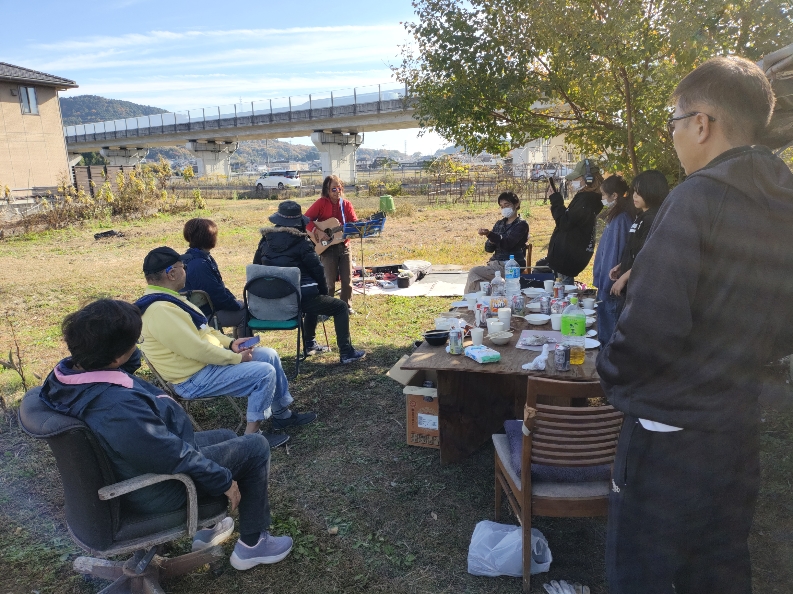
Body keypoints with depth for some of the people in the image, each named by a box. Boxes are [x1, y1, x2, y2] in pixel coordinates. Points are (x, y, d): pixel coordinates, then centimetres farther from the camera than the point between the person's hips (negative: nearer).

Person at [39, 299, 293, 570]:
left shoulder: (68, 370, -12)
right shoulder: (120, 408, -40)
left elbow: (131, 363, 7)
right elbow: (178, 458, -30)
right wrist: (225, 480, -16)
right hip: (159, 490, -9)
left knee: (226, 437, 25)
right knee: (255, 447, 2)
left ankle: (205, 527, 37)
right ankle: (252, 543, 17)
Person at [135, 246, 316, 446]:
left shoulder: (165, 299, 8)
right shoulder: (160, 311, -27)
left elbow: (200, 329, 17)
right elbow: (197, 350, -29)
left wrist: (230, 342, 4)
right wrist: (237, 358, -17)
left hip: (206, 358, 11)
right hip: (195, 379, -10)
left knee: (269, 355, 8)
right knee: (264, 373, -18)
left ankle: (283, 414, 21)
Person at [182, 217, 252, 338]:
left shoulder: (203, 258, 7)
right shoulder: (199, 265, -26)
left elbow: (219, 286, 14)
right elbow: (217, 294, -24)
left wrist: (234, 299, 6)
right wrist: (237, 304, -11)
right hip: (207, 314, -11)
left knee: (243, 305, 15)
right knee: (245, 314, -13)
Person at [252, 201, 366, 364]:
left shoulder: (266, 239, 8)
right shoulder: (301, 242, -10)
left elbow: (257, 267, 18)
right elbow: (317, 269, -9)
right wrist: (324, 292, 9)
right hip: (299, 297, -7)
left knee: (316, 300, 36)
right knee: (341, 307, 10)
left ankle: (310, 343, 42)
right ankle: (346, 353, 3)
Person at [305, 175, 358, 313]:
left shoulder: (347, 204, 5)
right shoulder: (321, 203, -6)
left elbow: (354, 222, 1)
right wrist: (315, 230, -23)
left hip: (344, 246, 3)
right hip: (327, 246, -3)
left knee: (347, 279, 6)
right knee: (329, 280, 2)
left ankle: (347, 305, 21)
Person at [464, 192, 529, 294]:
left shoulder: (521, 224, -2)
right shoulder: (499, 224, 18)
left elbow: (507, 244, -18)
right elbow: (488, 249, 15)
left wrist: (490, 234, -32)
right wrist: (491, 241, -9)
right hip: (495, 263, 6)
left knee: (474, 273, -22)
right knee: (475, 278, -21)